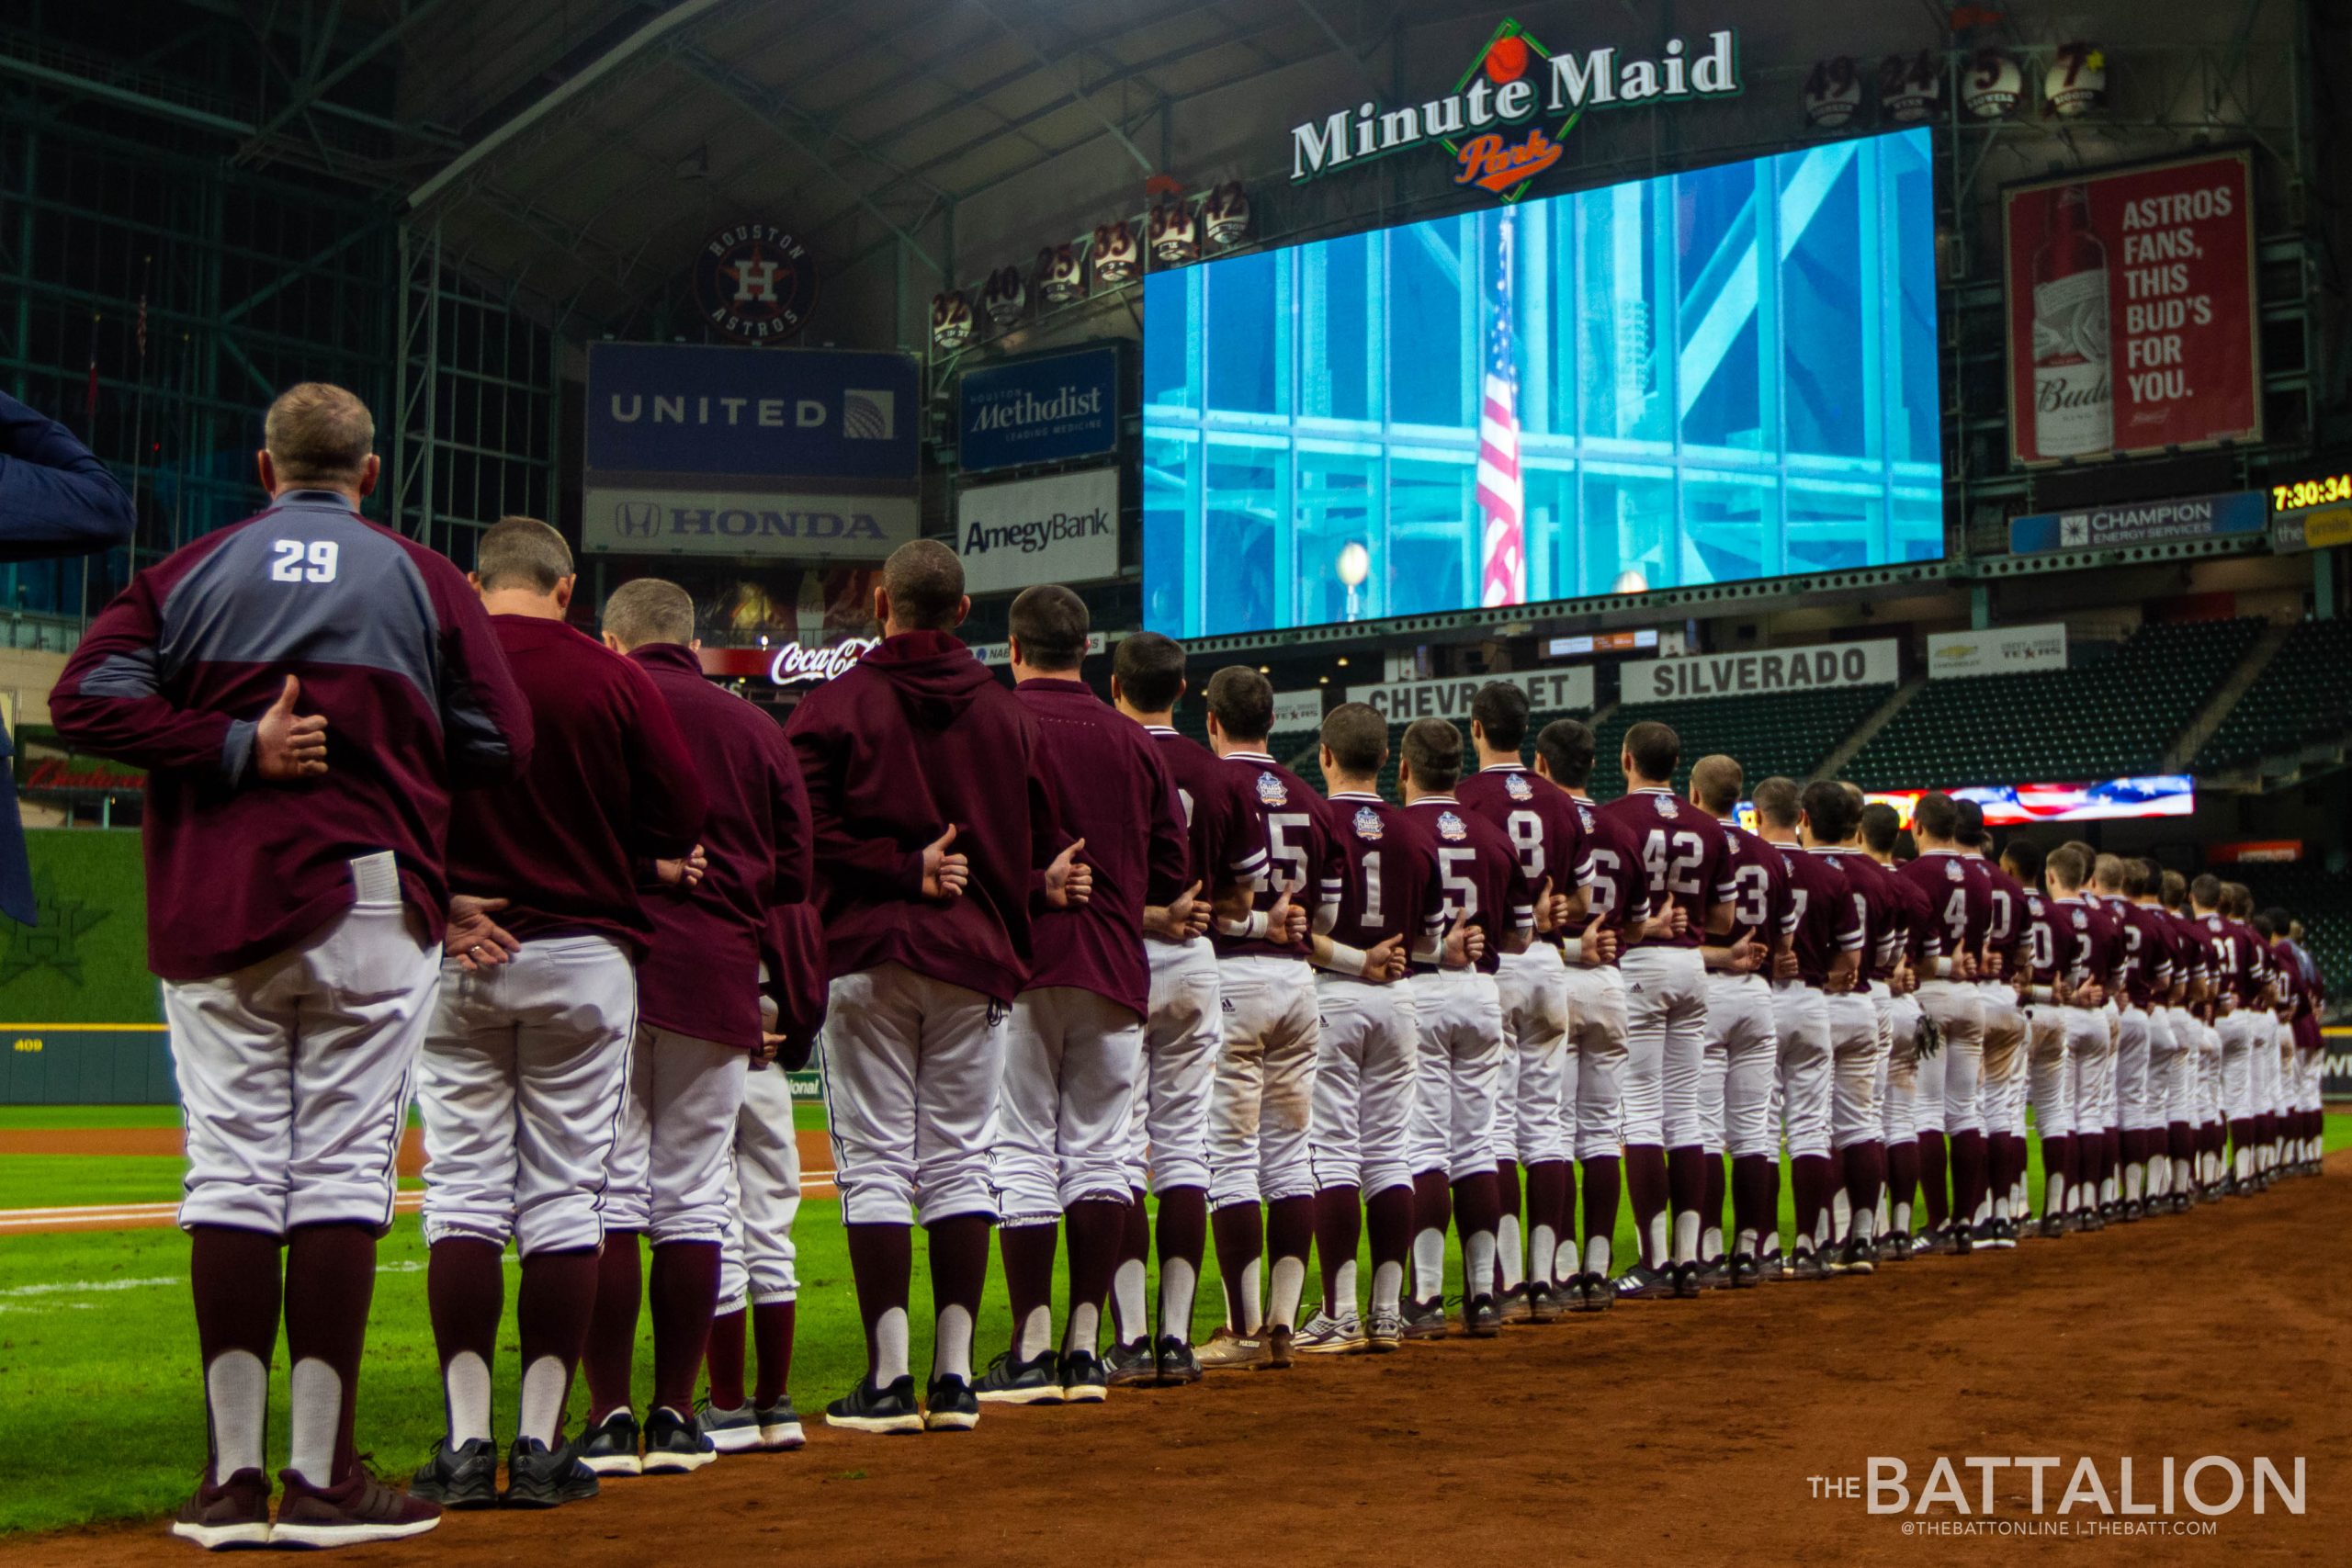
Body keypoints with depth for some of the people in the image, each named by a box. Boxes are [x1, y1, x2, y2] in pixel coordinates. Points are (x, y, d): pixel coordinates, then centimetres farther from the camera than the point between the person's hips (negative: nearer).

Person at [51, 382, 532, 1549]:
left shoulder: (188, 572, 10)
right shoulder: (422, 578, 8)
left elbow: (86, 699, -4)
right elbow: (500, 746, 1)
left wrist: (235, 747, -5)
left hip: (212, 914, 2)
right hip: (369, 904, -1)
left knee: (229, 1175, 4)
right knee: (341, 1173, -1)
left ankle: (233, 1478, 5)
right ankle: (322, 1477, -1)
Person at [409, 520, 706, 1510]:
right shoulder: (612, 679, -2)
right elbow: (683, 815, -2)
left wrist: (442, 906, -4)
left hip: (456, 963, 1)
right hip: (584, 957, 0)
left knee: (463, 1193, 4)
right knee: (565, 1198, 4)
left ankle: (466, 1443, 1)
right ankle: (540, 1445, 5)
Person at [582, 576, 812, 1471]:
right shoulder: (758, 730, 14)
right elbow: (794, 874, 13)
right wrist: (782, 999, 20)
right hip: (715, 980, 3)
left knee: (604, 1191, -1)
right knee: (693, 1197, 8)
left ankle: (608, 1418, -1)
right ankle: (675, 1418, 10)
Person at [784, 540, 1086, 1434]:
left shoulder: (834, 705, -1)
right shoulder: (1008, 714, 10)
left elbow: (810, 833, -12)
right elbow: (1044, 840, 10)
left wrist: (904, 869, -9)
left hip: (869, 956, -3)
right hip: (976, 958, 3)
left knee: (875, 1161, 0)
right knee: (960, 1161, 7)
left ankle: (889, 1379, -2)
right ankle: (954, 1377, 8)